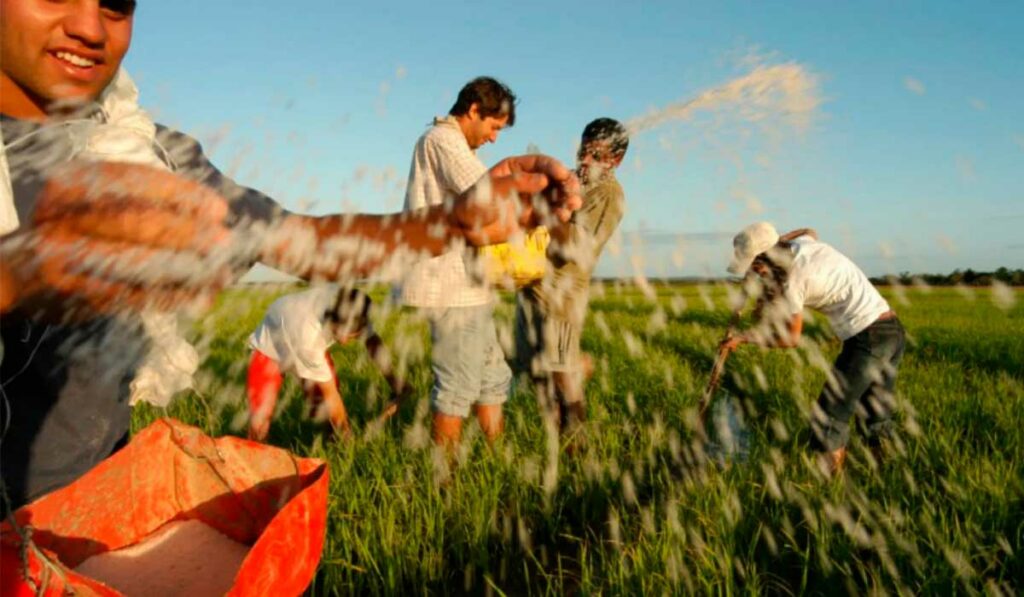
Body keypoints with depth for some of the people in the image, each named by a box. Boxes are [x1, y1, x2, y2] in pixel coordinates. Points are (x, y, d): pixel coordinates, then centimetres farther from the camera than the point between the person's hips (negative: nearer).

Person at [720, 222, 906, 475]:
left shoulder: (793, 282, -14)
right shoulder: (802, 242, 5)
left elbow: (791, 339, 0)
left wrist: (742, 338, 7)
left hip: (867, 338, -9)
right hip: (893, 330, 9)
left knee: (830, 417, -1)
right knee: (876, 417, 18)